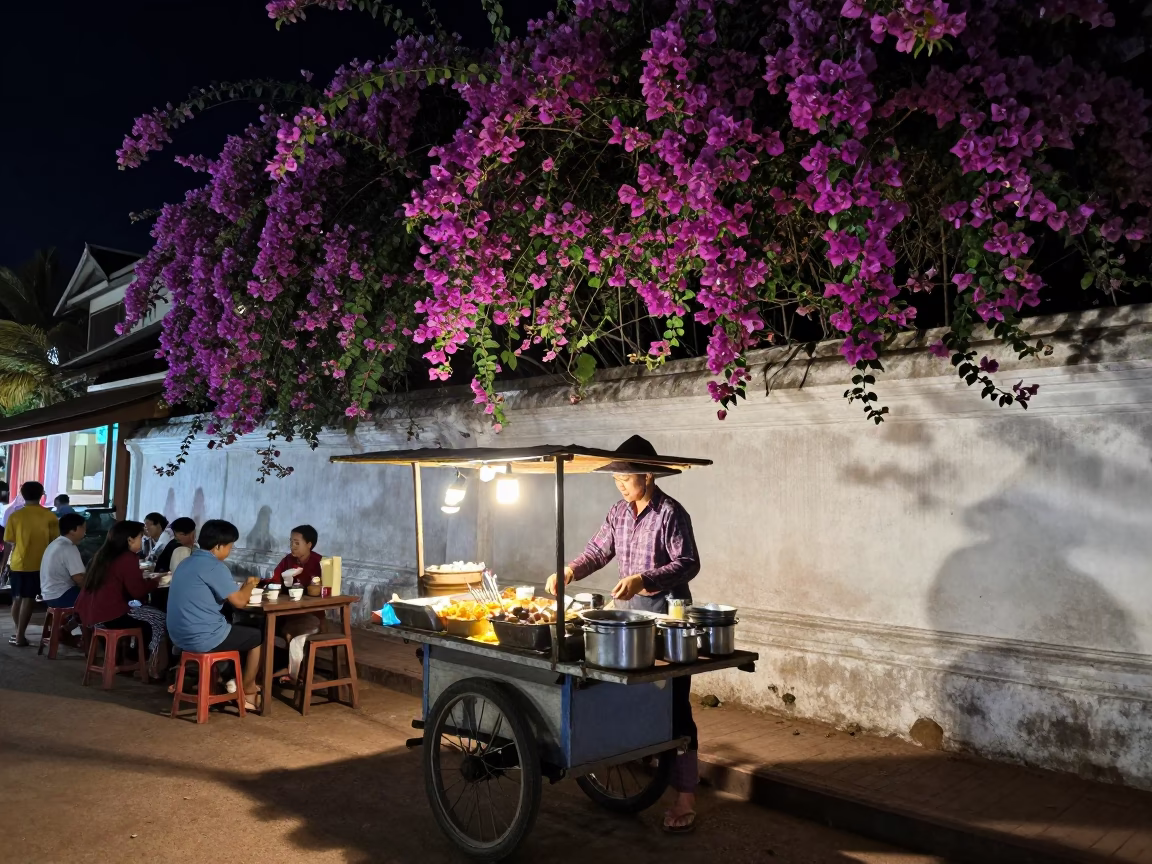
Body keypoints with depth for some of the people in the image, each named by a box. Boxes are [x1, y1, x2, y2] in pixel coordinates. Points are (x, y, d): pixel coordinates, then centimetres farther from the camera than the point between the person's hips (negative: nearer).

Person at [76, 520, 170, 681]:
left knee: (141, 609, 25)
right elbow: (138, 592, -13)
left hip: (88, 612, 9)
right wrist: (154, 581, 4)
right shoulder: (128, 558, -13)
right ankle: (155, 669, 9)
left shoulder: (103, 554, 14)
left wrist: (144, 579, 24)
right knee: (158, 619, 3)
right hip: (108, 617, -9)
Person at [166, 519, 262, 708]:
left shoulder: (188, 562, 11)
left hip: (182, 636, 9)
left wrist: (242, 587, 13)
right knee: (257, 637, 11)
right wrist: (250, 584, 4)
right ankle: (247, 691, 20)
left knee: (239, 629, 29)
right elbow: (239, 601, -15)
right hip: (202, 638, -9)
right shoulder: (214, 566, -17)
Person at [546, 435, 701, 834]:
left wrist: (643, 579, -29)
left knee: (673, 705, -3)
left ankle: (686, 797, 4)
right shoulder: (619, 513, 8)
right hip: (629, 608, 7)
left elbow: (688, 563, -18)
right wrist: (569, 570, -6)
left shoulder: (670, 513, -14)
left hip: (666, 612, -7)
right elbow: (598, 551, 11)